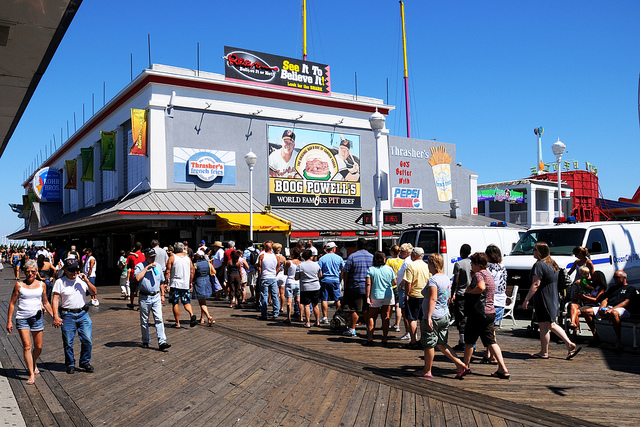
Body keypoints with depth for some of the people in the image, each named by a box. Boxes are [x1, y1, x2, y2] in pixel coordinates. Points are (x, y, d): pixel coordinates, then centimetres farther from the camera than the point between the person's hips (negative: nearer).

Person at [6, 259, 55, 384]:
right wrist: (9, 321, 0)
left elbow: (46, 303, 16)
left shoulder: (41, 285, 7)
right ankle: (31, 375, -5)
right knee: (27, 346, -9)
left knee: (38, 347, 7)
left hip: (37, 317, 2)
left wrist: (54, 317, 14)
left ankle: (33, 364, 36)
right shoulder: (19, 285, 0)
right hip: (22, 318, -2)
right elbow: (12, 303, 4)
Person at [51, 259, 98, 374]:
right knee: (68, 343, 3)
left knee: (88, 340, -1)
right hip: (67, 316, -2)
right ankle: (70, 364, 21)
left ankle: (85, 362, 17)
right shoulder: (60, 282, -1)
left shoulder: (82, 280, 9)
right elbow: (55, 299, -5)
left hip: (83, 314, 2)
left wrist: (87, 281, -8)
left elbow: (94, 292, 7)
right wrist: (55, 316, -15)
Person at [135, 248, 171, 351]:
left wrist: (162, 295, 19)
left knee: (159, 319, -7)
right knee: (144, 321, 8)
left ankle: (162, 342, -10)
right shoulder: (139, 266, -3)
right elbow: (138, 278, -23)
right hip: (144, 297, -3)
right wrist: (147, 267, -18)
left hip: (156, 297, 3)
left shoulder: (158, 266, 13)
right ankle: (145, 341, 23)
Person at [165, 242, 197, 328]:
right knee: (186, 302, 10)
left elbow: (167, 272, -7)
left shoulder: (172, 258, -4)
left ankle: (177, 323, 5)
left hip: (175, 284, -3)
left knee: (175, 304, 4)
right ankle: (192, 315, -17)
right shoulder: (188, 258, 8)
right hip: (186, 284, 4)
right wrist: (190, 282, 20)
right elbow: (192, 271, 10)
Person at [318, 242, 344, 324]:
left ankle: (324, 317, 2)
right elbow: (343, 270, 9)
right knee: (338, 299, 10)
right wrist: (340, 278, 24)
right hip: (335, 280, 1)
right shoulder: (338, 258, 2)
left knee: (324, 299, 3)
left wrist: (319, 280, 6)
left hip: (325, 280, -1)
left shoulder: (322, 258, -2)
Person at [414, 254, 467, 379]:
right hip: (445, 316, 9)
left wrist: (429, 317, -29)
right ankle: (460, 365, 8)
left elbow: (433, 299, -25)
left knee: (429, 345, 4)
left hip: (434, 317, -9)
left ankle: (427, 371, 15)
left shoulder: (433, 280, -17)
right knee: (441, 344, 15)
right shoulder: (446, 278, 11)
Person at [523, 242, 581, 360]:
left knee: (543, 326, 1)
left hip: (543, 300, -9)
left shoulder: (539, 265, -16)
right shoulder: (552, 264, 13)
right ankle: (570, 346, 13)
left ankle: (544, 353, 10)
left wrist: (526, 299, -18)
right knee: (552, 325, 16)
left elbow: (535, 285, -21)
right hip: (553, 299, 9)